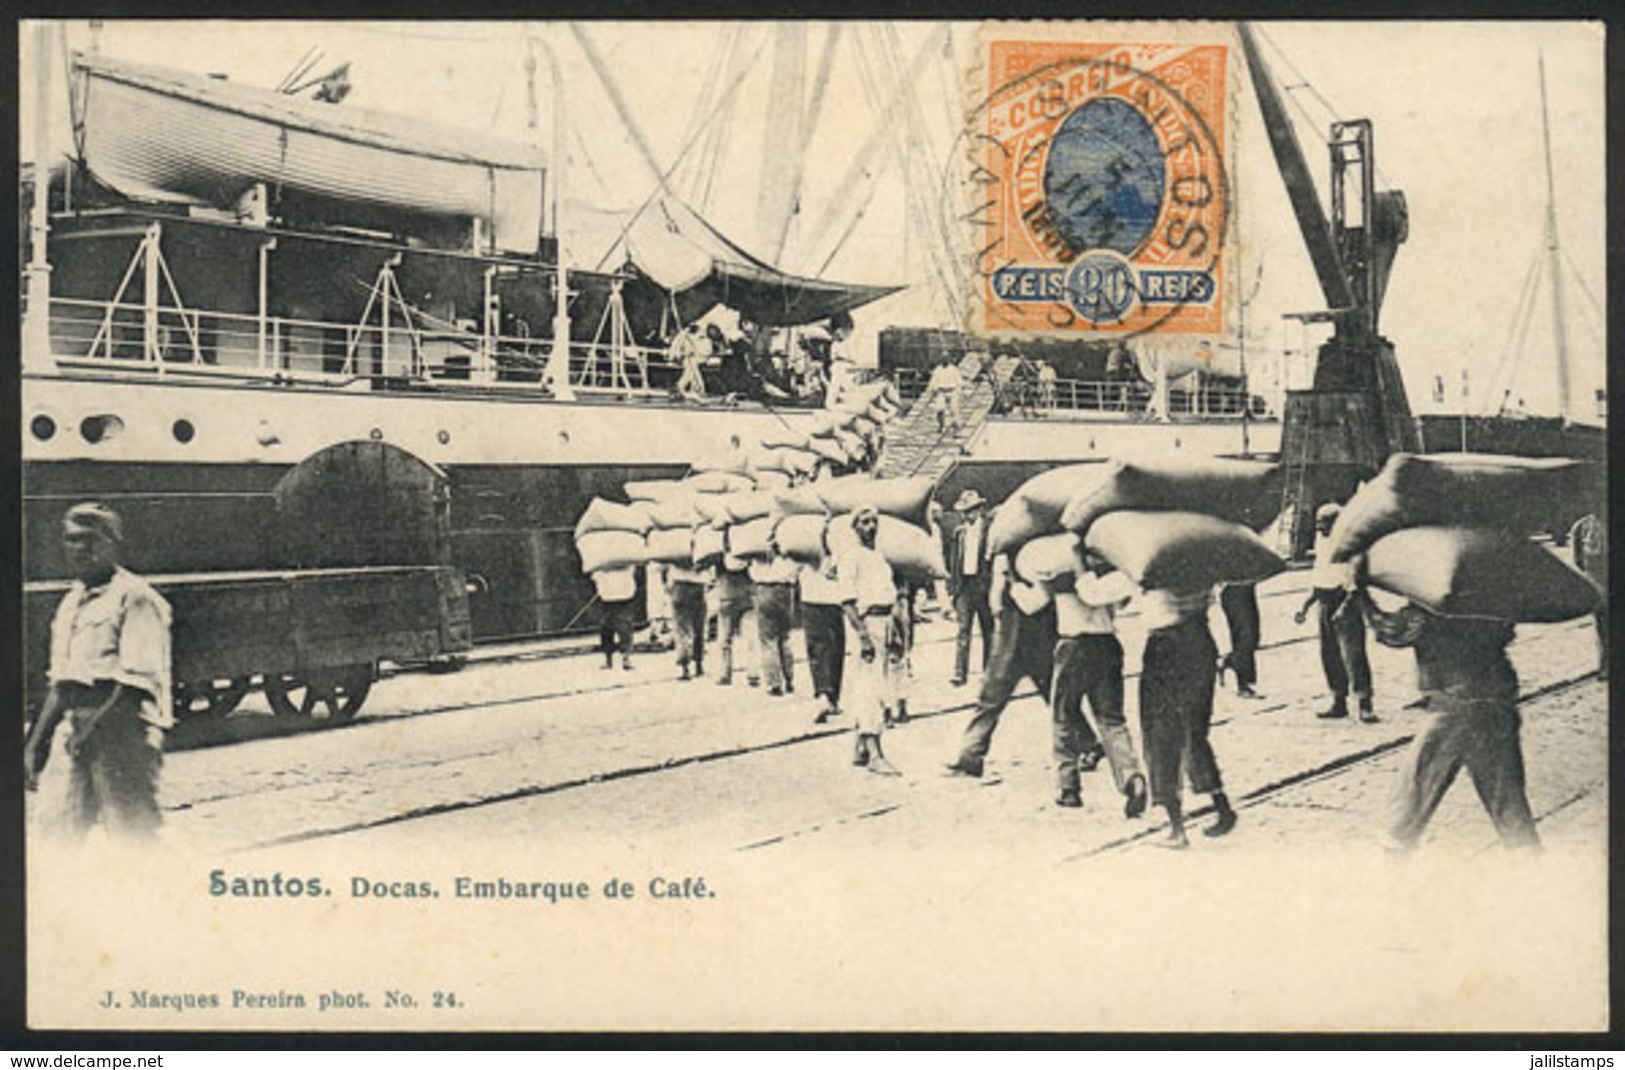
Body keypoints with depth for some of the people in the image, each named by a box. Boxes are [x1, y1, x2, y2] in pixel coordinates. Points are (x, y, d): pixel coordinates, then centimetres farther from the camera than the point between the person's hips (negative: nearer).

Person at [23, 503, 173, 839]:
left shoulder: (134, 597, -9)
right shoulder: (71, 602, 17)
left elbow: (133, 684, -15)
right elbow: (60, 685, 21)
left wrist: (89, 727, -18)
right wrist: (37, 740, 16)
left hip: (125, 734, -8)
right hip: (85, 738, 8)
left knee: (131, 830, -8)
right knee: (70, 833, 8)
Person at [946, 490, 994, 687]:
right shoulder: (959, 532, 11)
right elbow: (952, 561, 13)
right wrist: (952, 585, 4)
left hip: (983, 584, -3)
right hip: (964, 585, 3)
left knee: (988, 630, 6)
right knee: (963, 630, -4)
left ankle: (989, 670, 17)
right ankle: (960, 672, -7)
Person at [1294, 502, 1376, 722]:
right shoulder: (1321, 541, 13)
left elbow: (1357, 583, -16)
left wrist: (1346, 607, -25)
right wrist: (1305, 607, 17)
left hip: (1346, 604, -8)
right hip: (1325, 605, 8)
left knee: (1353, 654, -10)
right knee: (1329, 654, 10)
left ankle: (1365, 705, -7)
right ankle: (1339, 702, 19)